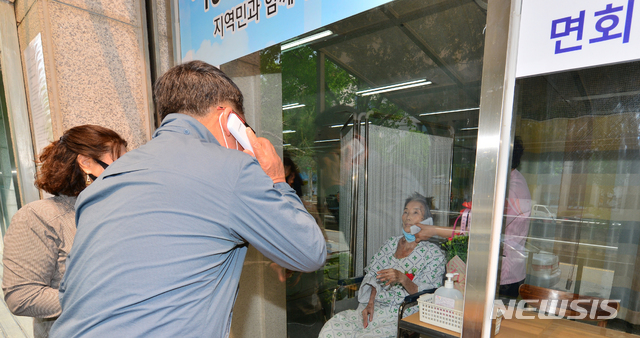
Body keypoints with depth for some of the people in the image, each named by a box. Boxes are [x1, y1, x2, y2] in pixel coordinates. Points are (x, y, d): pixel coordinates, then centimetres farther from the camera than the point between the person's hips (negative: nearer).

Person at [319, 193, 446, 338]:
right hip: (374, 308, 4)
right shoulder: (392, 243, 12)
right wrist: (370, 303, -4)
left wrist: (403, 279, -23)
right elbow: (374, 276, 10)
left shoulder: (433, 253, -3)